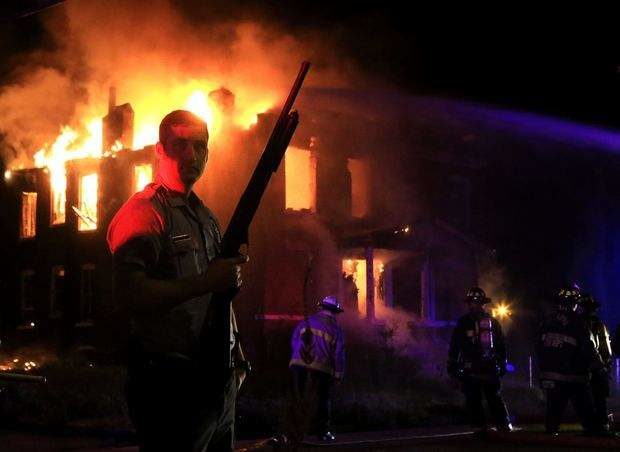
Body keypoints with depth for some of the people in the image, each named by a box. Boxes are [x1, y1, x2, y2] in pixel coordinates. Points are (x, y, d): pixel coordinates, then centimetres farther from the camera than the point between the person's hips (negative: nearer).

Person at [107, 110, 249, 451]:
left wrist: (237, 357, 16)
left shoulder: (205, 216, 17)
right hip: (171, 383, -8)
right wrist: (204, 283, -27)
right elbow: (129, 294, -25)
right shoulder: (143, 212, -11)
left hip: (219, 381, 9)